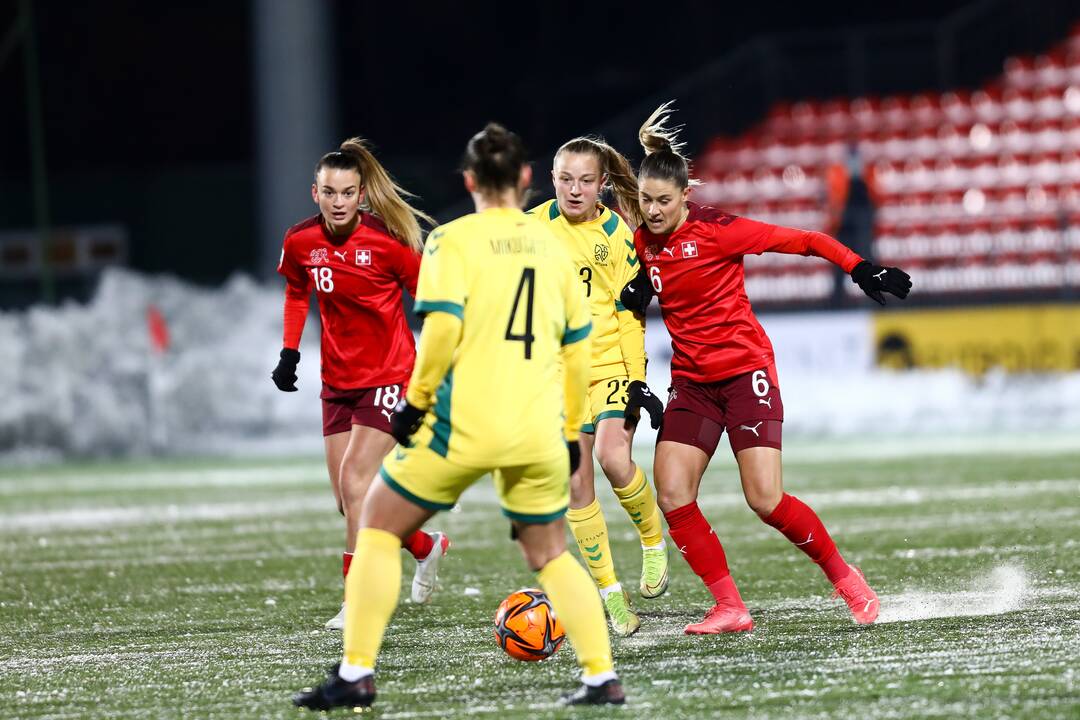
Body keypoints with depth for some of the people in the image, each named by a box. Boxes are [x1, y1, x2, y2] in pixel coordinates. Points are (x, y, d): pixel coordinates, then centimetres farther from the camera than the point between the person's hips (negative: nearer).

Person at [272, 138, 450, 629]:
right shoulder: (301, 243, -4)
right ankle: (426, 546, 34)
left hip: (388, 376, -6)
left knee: (354, 481, -18)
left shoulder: (387, 242, -17)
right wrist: (290, 352, 8)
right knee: (349, 501, 7)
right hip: (338, 380, 6)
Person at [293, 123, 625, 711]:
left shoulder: (452, 241, -2)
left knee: (379, 529, 11)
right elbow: (577, 347, 15)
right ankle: (601, 678, 5)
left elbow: (442, 328, -15)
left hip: (463, 425, -4)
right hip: (538, 433, 4)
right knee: (550, 555, 19)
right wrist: (571, 432, 23)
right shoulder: (551, 246, 12)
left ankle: (356, 674, 3)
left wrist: (416, 399, -2)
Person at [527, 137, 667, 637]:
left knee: (612, 457, -23)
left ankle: (653, 540, 4)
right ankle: (610, 593, 5)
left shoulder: (617, 234, -5)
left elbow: (630, 311, -4)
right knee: (575, 485, -3)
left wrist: (638, 380, -10)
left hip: (612, 364, -3)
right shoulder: (533, 226, 0)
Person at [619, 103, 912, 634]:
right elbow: (638, 295, 23)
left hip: (745, 371, -6)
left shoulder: (715, 230, -14)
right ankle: (729, 609, -4)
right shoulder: (642, 241, 3)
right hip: (691, 381, 6)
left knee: (765, 500, -14)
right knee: (672, 495, -11)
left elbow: (803, 241, -11)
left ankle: (843, 577, 9)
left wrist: (861, 270, -21)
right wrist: (637, 291, -1)